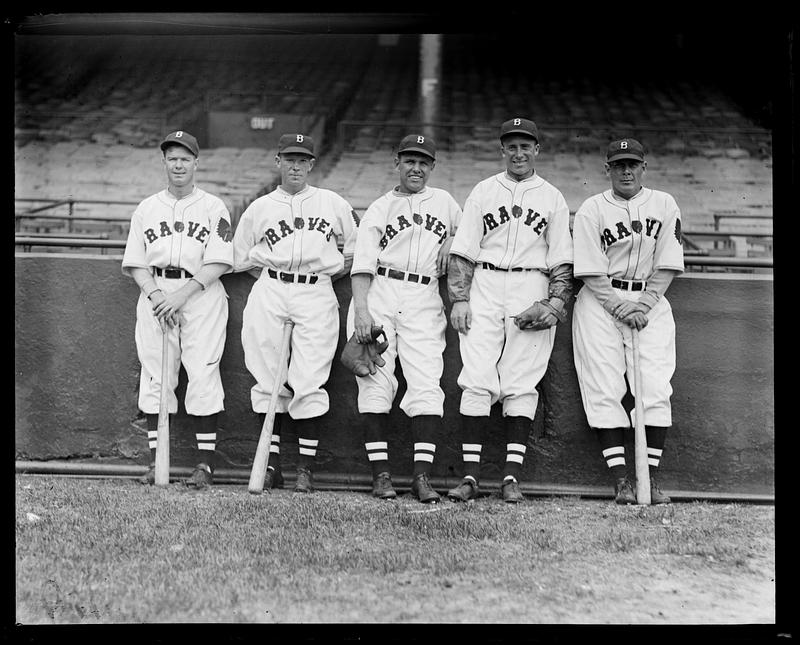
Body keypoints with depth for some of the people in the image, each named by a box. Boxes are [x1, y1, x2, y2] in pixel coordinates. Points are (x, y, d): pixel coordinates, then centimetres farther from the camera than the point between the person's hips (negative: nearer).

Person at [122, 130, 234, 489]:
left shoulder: (214, 208, 6)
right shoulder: (146, 209, 15)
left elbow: (218, 263, -3)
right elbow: (135, 263, 10)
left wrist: (182, 294, -14)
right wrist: (155, 293, -9)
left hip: (201, 295, -3)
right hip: (155, 294, 3)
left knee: (203, 376, -8)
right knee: (154, 377, -1)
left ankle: (206, 463, -4)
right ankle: (156, 463, 4)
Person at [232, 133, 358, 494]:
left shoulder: (334, 204, 12)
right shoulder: (258, 208, 13)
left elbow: (355, 250, 18)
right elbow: (241, 259, 18)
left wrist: (330, 271, 10)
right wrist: (271, 271, 10)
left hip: (316, 295, -1)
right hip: (269, 295, 1)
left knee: (310, 381, -7)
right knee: (268, 379, 0)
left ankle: (306, 467, -1)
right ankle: (271, 464, 8)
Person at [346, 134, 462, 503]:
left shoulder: (445, 202, 18)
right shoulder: (378, 209, 12)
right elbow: (362, 264, 1)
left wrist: (451, 245, 11)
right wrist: (361, 309, -11)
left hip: (424, 301, 1)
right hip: (378, 296, -1)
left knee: (427, 384, -11)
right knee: (375, 382, -8)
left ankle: (422, 476, -12)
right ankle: (381, 474, -3)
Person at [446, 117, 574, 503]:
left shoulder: (552, 198, 14)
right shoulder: (483, 192, 13)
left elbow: (562, 260, 10)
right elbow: (462, 251, 8)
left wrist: (556, 304, -3)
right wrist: (459, 299, -2)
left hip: (532, 291, 0)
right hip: (485, 288, 0)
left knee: (521, 385, -4)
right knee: (476, 381, -8)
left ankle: (512, 477, -1)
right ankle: (470, 476, -7)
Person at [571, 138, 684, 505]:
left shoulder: (664, 206, 7)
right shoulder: (591, 210, 1)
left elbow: (667, 267, 3)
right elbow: (590, 272, -5)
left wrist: (643, 306, -10)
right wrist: (621, 308, -16)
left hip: (651, 301, 2)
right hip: (601, 301, -1)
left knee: (655, 390, -9)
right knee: (604, 392, -9)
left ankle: (650, 478, -3)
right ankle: (621, 480, -5)